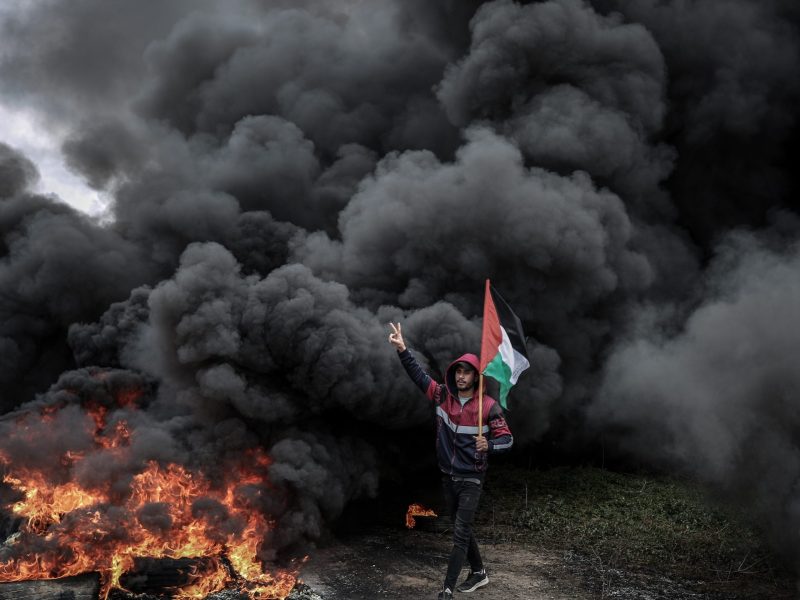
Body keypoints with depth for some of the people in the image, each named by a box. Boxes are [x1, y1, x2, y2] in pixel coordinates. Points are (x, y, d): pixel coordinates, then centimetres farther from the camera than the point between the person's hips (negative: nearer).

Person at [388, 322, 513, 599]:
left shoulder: (488, 406, -14)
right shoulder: (443, 396, -3)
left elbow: (507, 439, -11)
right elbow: (418, 375, -4)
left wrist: (488, 445, -32)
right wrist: (402, 350, -18)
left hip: (471, 479, -5)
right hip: (448, 476, 5)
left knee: (460, 534, -7)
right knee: (462, 530, 18)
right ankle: (479, 573, 36)